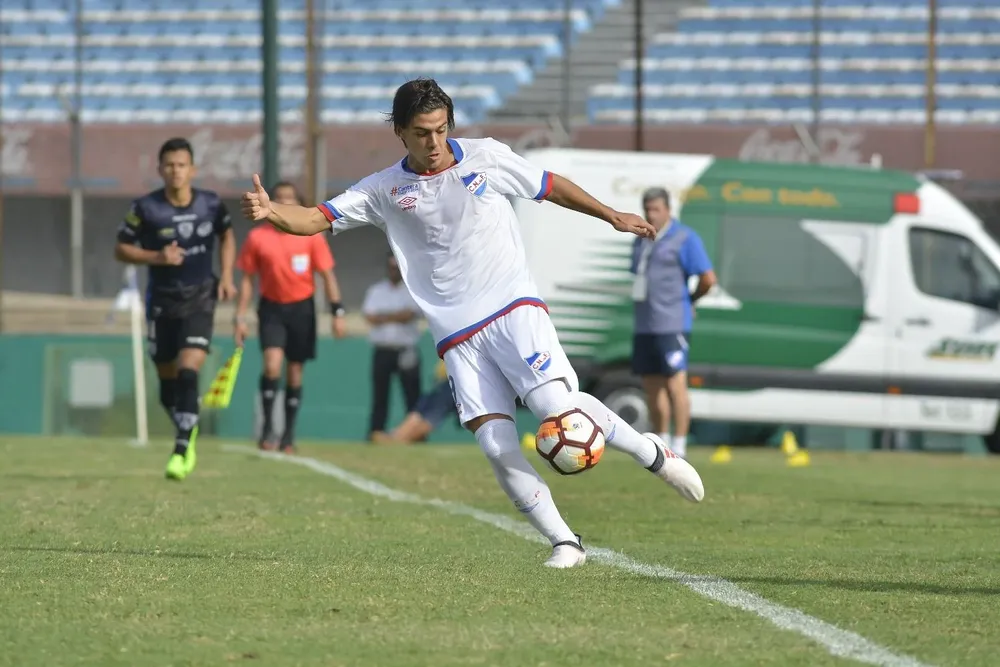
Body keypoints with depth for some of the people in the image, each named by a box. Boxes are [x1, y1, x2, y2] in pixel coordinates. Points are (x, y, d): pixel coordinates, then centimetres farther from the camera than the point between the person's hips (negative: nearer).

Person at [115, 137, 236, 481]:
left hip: (200, 298, -1)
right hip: (162, 301, 1)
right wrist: (157, 257, -18)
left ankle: (181, 451, -18)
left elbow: (227, 235, 15)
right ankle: (188, 431, 36)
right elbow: (121, 248, -3)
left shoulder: (211, 204, -5)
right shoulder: (146, 208, -10)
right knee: (168, 381, 8)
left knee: (188, 372, -18)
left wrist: (227, 275, 4)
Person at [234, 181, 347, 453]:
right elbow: (247, 280, 3)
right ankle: (268, 428, -9)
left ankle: (289, 434, 16)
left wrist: (337, 311, -8)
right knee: (272, 364, -19)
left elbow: (327, 275, 0)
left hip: (301, 308, 1)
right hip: (271, 308, -1)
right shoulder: (258, 237, -3)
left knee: (295, 372, 5)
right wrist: (240, 318, -1)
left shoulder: (311, 236, -4)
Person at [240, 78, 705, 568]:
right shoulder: (385, 190, 5)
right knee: (496, 445, -13)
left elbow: (548, 186, 17)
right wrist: (270, 212, -21)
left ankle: (653, 454, -1)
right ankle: (564, 542, -3)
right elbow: (318, 219, -1)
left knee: (553, 403, -23)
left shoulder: (485, 157, 3)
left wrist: (612, 216, 23)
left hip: (513, 306, -2)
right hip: (458, 335, 2)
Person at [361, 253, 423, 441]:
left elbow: (410, 315, -11)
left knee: (413, 395, -6)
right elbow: (371, 318, -3)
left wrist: (384, 317, -5)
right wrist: (397, 316, -6)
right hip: (382, 350, 2)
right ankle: (376, 433, 4)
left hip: (406, 352, -2)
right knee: (379, 395, 2)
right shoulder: (376, 291, 11)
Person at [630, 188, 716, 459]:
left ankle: (679, 446, -9)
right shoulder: (641, 242, 18)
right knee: (651, 386, 9)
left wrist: (690, 299, 6)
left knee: (675, 384, -10)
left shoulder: (684, 239, -5)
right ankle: (661, 444, 17)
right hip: (644, 325, 7)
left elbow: (708, 279, -8)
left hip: (672, 325, -7)